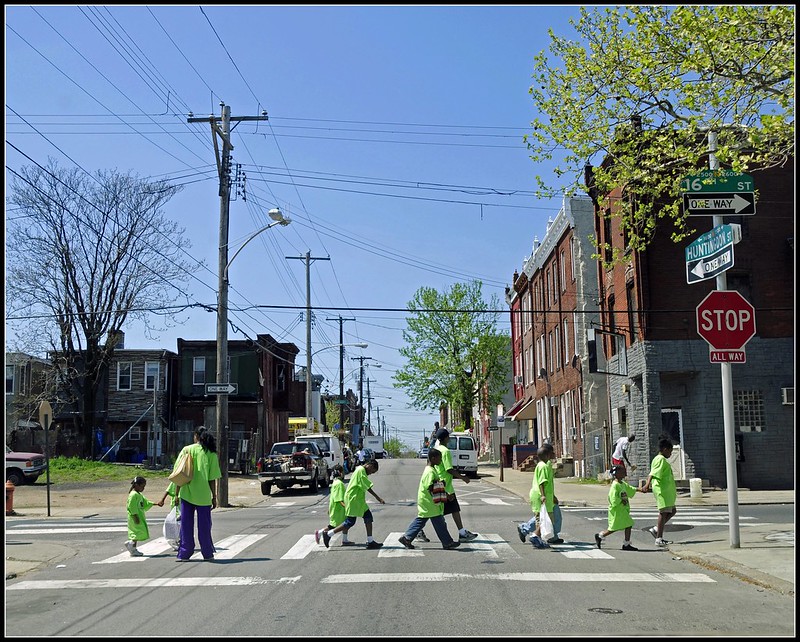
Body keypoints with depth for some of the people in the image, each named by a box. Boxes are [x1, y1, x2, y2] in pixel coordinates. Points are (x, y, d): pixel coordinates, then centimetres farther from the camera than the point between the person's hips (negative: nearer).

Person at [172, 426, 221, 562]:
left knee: (186, 524, 9)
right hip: (203, 495, 0)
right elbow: (212, 479, -1)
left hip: (187, 493, 0)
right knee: (204, 525, 10)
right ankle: (208, 554, 17)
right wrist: (214, 497, 6)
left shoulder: (187, 450, -1)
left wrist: (177, 493, 6)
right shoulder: (211, 454, -1)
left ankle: (184, 553, 11)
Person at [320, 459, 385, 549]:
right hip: (353, 500, -10)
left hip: (358, 500, 10)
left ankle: (370, 542, 5)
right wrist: (378, 498, -18)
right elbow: (368, 487, -19)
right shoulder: (361, 470, -17)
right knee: (350, 522, -6)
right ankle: (328, 534, 3)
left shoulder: (362, 470, 15)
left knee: (368, 517, 4)